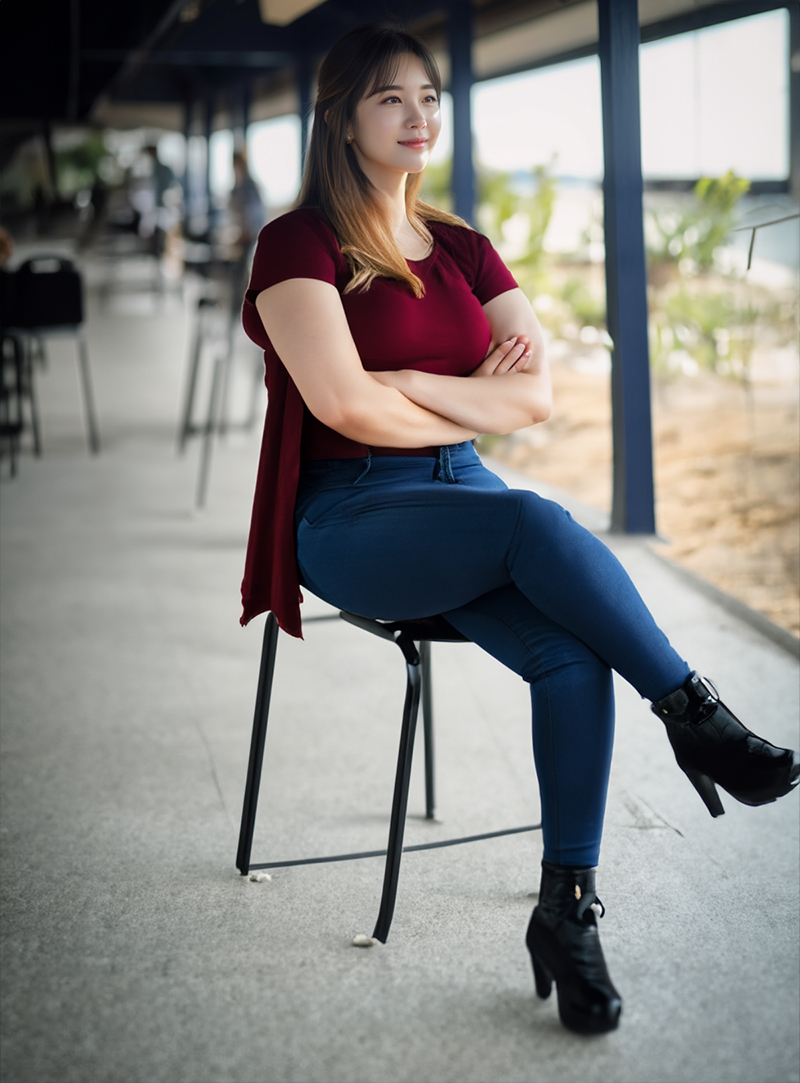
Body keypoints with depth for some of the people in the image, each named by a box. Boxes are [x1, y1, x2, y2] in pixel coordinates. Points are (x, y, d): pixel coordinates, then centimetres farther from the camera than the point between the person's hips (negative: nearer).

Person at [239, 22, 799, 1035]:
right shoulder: (299, 245, -2)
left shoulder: (460, 248, 15)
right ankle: (698, 720, -22)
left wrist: (408, 385, -9)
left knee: (573, 656, -24)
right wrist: (474, 406, -3)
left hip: (465, 502, 5)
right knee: (537, 521, -34)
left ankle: (566, 912, -16)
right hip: (351, 518, -5)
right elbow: (344, 404, -16)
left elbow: (536, 392, 3)